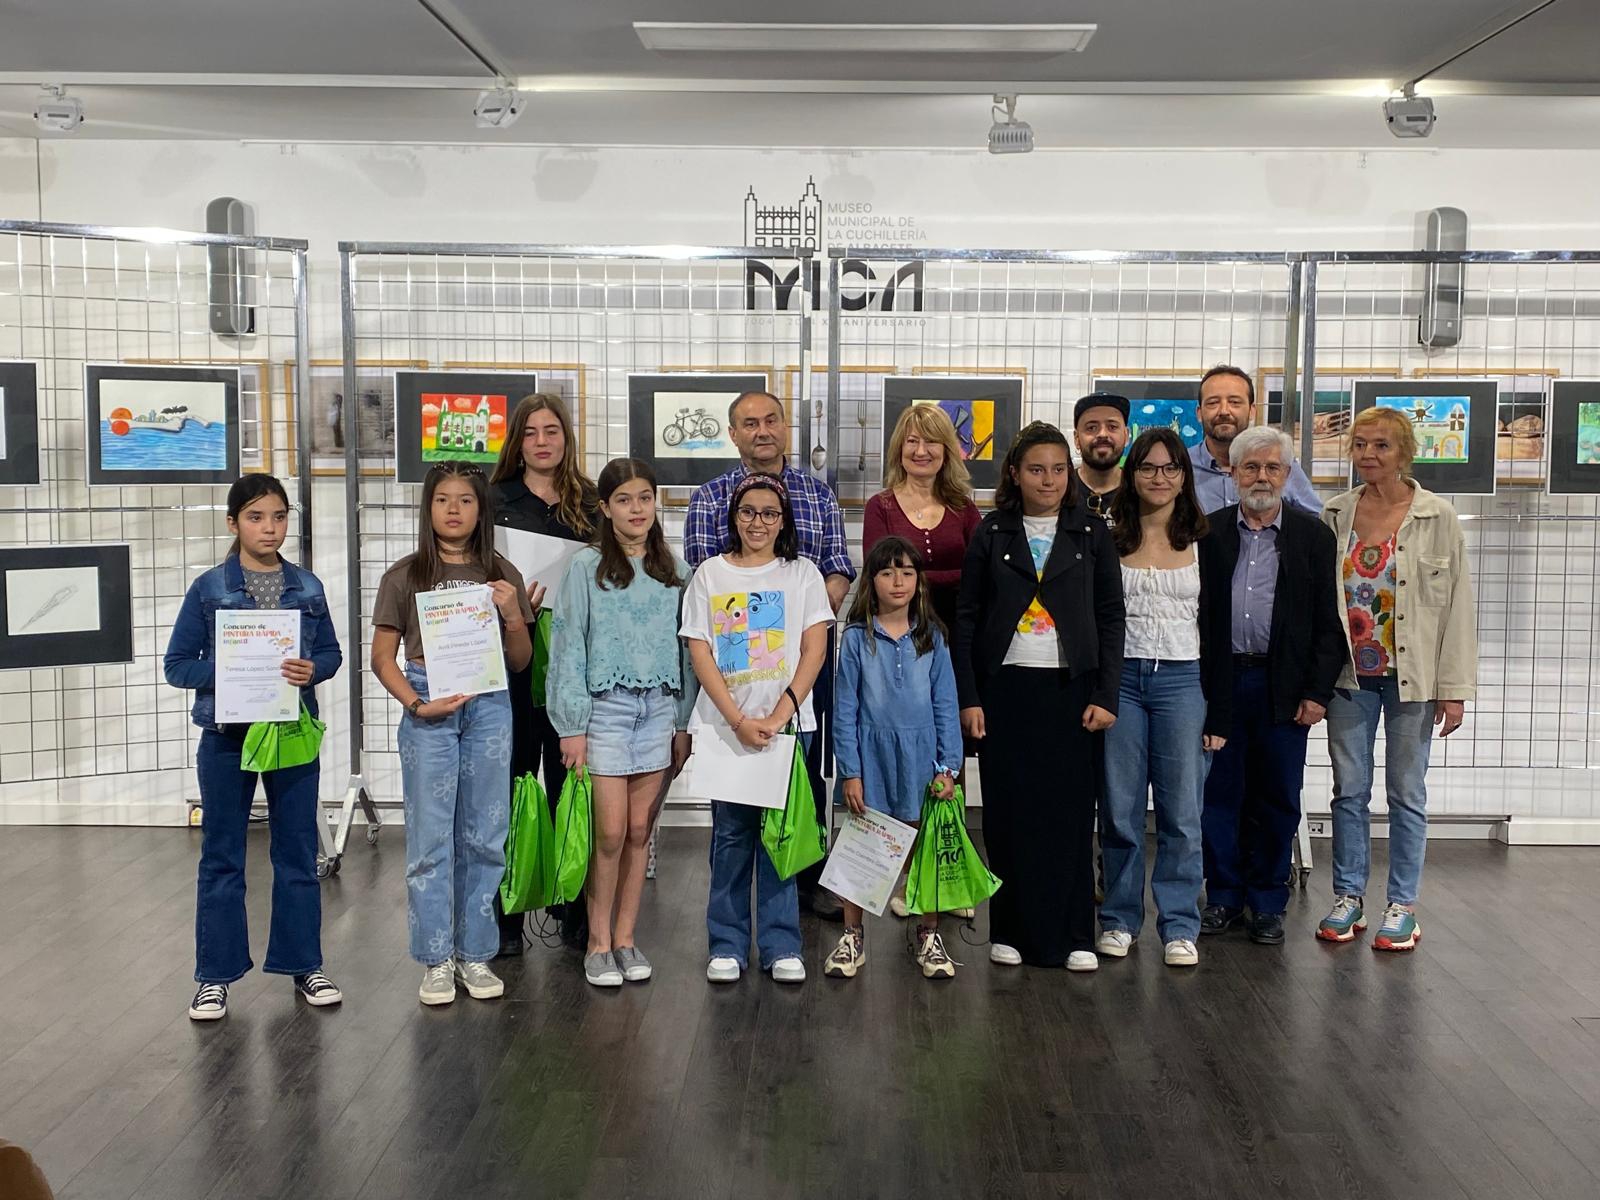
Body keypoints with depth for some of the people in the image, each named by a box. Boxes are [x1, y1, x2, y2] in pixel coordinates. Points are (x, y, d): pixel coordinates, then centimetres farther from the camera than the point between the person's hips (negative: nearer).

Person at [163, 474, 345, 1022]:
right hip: (226, 736, -2)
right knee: (221, 858, 7)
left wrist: (312, 670, -13)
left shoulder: (308, 587, 3)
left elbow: (331, 651, 9)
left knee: (298, 852, 10)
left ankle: (304, 963, 23)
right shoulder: (208, 589, -4)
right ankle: (214, 975, 17)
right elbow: (177, 664, -3)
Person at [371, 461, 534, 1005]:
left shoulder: (500, 575, 7)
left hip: (488, 709, 2)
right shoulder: (404, 577, 2)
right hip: (428, 712, -2)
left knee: (483, 837, 6)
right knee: (430, 837, 2)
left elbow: (520, 661, 10)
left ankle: (476, 954, 17)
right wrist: (416, 704, -12)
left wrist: (513, 615, -8)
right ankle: (436, 959, 11)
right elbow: (382, 657, 2)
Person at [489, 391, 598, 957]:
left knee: (568, 783, 6)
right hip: (514, 660, -2)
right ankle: (504, 916, 8)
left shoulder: (588, 504, 12)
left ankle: (574, 907, 17)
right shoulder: (496, 500, 5)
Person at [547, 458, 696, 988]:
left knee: (640, 831, 7)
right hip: (605, 706, -3)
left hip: (658, 708, 3)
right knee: (610, 832, -5)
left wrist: (684, 721, 7)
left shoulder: (673, 569, 9)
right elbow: (569, 647, -4)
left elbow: (684, 647, 11)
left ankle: (625, 938, 18)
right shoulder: (587, 567, -2)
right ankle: (598, 944, 8)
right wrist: (572, 726, -8)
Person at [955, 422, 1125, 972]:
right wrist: (967, 698, -3)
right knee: (1008, 813, 2)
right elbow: (966, 619, 4)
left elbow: (1111, 617, 5)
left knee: (1070, 812, 1)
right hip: (1004, 688, 0)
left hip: (1070, 688, 0)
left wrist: (1106, 695, -3)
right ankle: (1011, 931, 14)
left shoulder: (1092, 533, 5)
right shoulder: (992, 533, 4)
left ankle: (1073, 936, 10)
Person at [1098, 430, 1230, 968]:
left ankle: (1180, 927, 10)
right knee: (1120, 809, 4)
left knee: (1181, 812, 0)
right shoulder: (1108, 541, 5)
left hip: (1182, 681, 0)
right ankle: (1120, 919, 16)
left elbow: (1217, 631, 5)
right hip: (1120, 678, 0)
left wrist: (1218, 713, 0)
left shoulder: (1204, 543, 5)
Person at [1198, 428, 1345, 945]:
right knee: (1220, 794, 6)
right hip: (1219, 682, 1)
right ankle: (1224, 896, 19)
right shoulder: (1208, 531, 6)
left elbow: (1328, 620, 1)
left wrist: (1318, 692, -6)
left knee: (1277, 800, 6)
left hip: (1283, 686, -1)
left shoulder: (1313, 536, 3)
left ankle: (1267, 903, 18)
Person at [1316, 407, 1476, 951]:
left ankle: (1402, 906, 16)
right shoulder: (1334, 515, 3)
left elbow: (1458, 606, -3)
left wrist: (1455, 688, -7)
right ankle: (1349, 897, 20)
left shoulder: (1438, 518, -4)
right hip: (1350, 675, 3)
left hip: (1411, 676, -2)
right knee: (1349, 790, 8)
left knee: (1406, 793, 6)